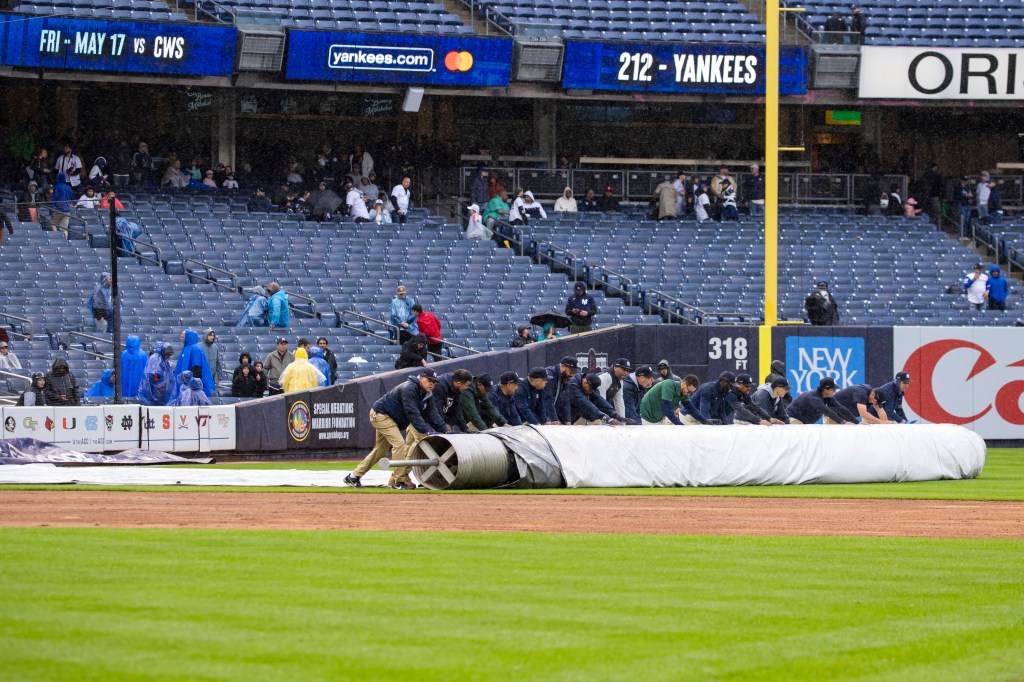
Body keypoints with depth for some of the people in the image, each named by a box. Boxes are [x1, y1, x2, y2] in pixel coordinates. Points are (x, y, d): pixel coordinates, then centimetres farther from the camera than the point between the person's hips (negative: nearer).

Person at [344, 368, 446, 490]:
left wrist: (443, 431, -14)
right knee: (399, 443, -21)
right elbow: (413, 414, -35)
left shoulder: (427, 395, 2)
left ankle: (353, 477, 24)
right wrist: (427, 431, -41)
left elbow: (432, 415, -2)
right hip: (380, 415, -10)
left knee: (381, 450, 14)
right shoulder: (409, 389, -28)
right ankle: (399, 481, -20)